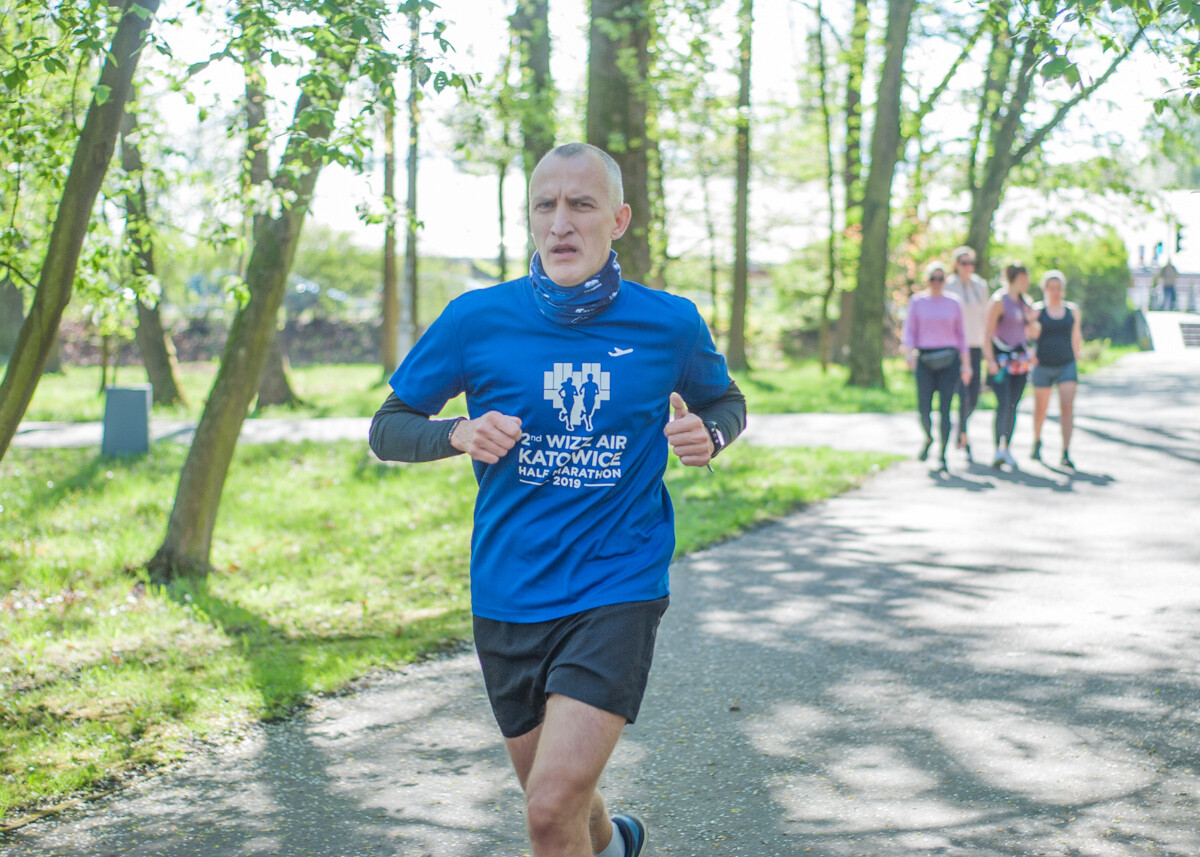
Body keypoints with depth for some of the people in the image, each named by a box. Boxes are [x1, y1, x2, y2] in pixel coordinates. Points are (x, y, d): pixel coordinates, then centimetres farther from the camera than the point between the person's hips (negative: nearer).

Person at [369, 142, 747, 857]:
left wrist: (708, 434, -7)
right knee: (556, 797, 19)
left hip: (617, 590, -2)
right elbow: (388, 429, 5)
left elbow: (727, 401, 16)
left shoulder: (669, 324, -3)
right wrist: (458, 434, -16)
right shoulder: (478, 320, -4)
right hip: (508, 600, 3)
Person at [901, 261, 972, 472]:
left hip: (949, 360, 0)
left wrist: (966, 363, 9)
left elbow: (960, 334, 13)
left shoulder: (953, 303, 9)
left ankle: (942, 456, 0)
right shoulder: (917, 302, 7)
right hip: (924, 360, 0)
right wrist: (909, 352, -11)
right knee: (924, 409, -7)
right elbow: (909, 331, 6)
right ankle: (928, 438, 26)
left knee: (945, 408, -6)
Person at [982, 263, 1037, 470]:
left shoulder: (1024, 302, 16)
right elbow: (987, 332, -13)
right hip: (1001, 358, -7)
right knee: (1003, 404, -18)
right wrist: (990, 360, -22)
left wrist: (1031, 318, 4)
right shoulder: (999, 301, -8)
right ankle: (998, 450, -24)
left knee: (1013, 406, 6)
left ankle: (1007, 448, 13)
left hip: (1019, 358, 7)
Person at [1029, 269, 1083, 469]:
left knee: (1067, 406, -13)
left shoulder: (1072, 310, 7)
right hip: (1043, 366, -1)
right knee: (1040, 408, 10)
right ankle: (1037, 441, 39)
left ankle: (1066, 454, -16)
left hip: (1066, 365, 1)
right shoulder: (1037, 310, -1)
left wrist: (1076, 356, 23)